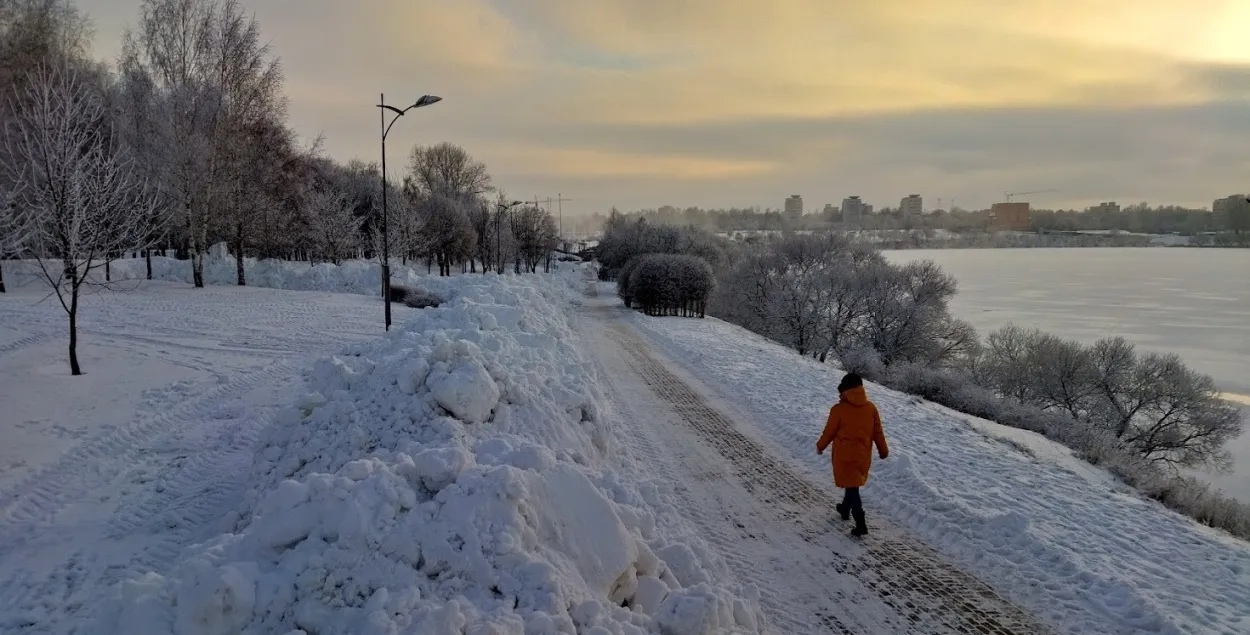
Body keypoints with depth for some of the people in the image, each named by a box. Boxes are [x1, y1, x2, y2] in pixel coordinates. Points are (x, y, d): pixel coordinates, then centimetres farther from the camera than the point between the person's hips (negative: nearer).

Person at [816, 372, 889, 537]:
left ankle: (861, 524, -6)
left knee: (851, 486, -1)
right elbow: (878, 432, 4)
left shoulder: (838, 409, -15)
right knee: (853, 484, 24)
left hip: (844, 455, -5)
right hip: (863, 455, 5)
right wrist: (883, 450, 18)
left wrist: (820, 446, 11)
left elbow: (829, 432, -6)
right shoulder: (871, 407, -3)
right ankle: (845, 509, 43)